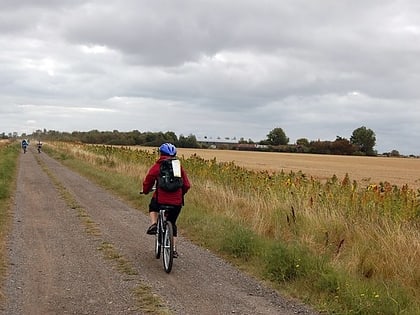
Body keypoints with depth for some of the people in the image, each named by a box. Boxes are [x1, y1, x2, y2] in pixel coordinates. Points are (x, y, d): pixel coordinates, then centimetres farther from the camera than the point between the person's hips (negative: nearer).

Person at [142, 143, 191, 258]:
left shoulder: (157, 166, 1)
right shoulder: (179, 167, 9)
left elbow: (147, 182, 5)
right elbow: (187, 185, 9)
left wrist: (146, 191, 27)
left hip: (160, 199, -2)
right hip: (177, 202, 2)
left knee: (153, 207, 34)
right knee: (172, 223, 22)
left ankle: (154, 224, 10)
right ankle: (173, 249, 21)